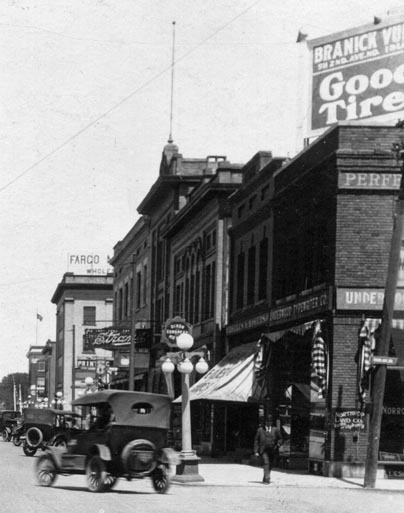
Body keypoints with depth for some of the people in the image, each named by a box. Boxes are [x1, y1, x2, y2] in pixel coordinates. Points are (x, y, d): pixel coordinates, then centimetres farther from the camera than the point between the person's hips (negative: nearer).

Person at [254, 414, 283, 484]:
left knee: (270, 465, 8)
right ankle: (267, 479, -26)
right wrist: (256, 451, 3)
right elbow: (256, 441, 10)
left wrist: (277, 445, -9)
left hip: (272, 451, 2)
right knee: (266, 463, -19)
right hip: (263, 450, -2)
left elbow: (280, 439, 11)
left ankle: (265, 479, 24)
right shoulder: (260, 430, 8)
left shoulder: (276, 430, 8)